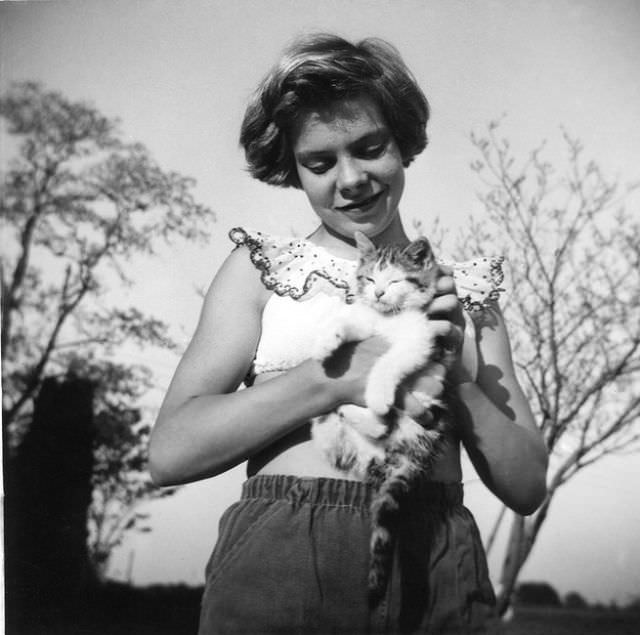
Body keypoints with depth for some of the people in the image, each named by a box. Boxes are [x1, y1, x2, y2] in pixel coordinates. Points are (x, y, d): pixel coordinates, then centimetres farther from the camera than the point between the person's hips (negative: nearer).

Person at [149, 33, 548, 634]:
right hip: (280, 565, -2)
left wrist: (462, 379, -8)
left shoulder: (463, 291, 12)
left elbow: (526, 488, 9)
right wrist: (336, 377, -16)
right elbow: (170, 451, -6)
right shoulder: (259, 267, 6)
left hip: (437, 582, 3)